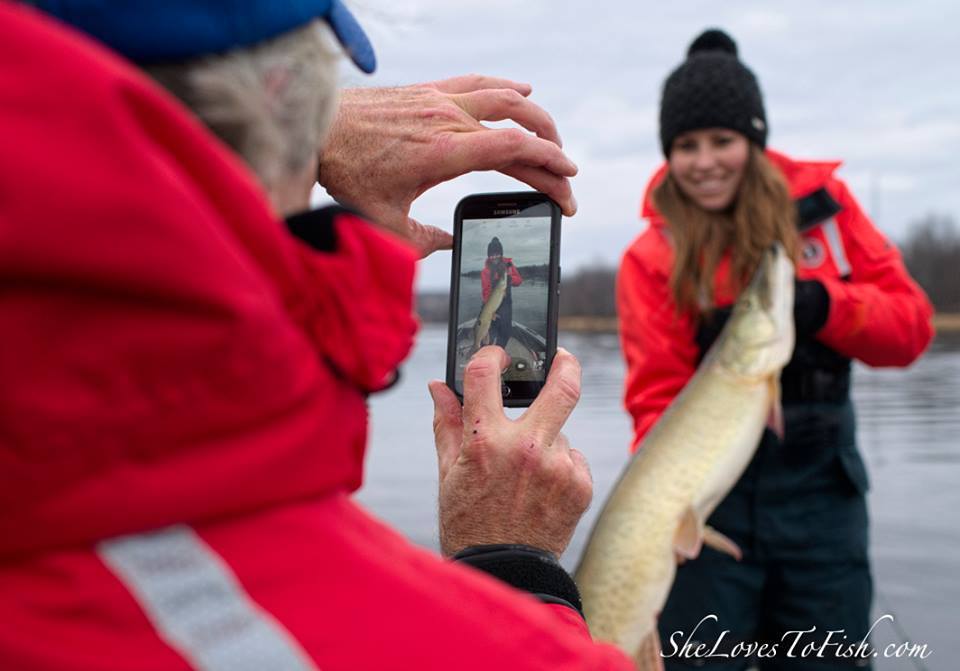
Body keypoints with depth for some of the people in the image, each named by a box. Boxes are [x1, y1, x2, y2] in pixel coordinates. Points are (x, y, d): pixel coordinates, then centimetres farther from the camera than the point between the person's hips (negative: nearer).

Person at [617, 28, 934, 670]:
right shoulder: (652, 257, -6)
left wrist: (825, 305, -18)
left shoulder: (822, 202, 1)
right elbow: (659, 398, -8)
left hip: (821, 488, 3)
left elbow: (912, 322, 1)